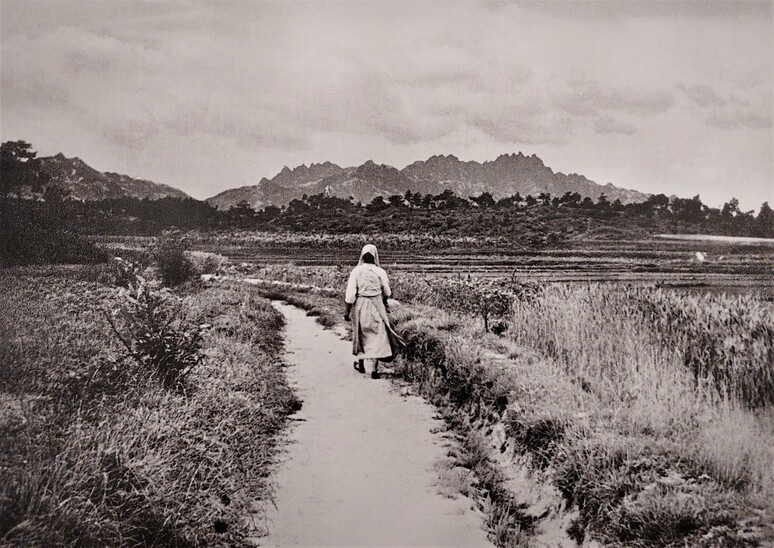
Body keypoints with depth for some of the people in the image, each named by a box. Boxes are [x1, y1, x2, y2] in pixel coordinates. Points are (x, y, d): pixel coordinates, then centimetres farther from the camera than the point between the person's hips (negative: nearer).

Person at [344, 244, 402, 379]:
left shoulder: (356, 271, -7)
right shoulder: (380, 272, -6)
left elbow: (350, 294, -9)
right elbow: (387, 293, 2)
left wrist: (347, 311, -1)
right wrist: (384, 301, 24)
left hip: (360, 306, 1)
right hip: (376, 307, -1)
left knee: (361, 334, 20)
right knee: (376, 335, 3)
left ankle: (360, 363, 33)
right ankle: (373, 368, -5)